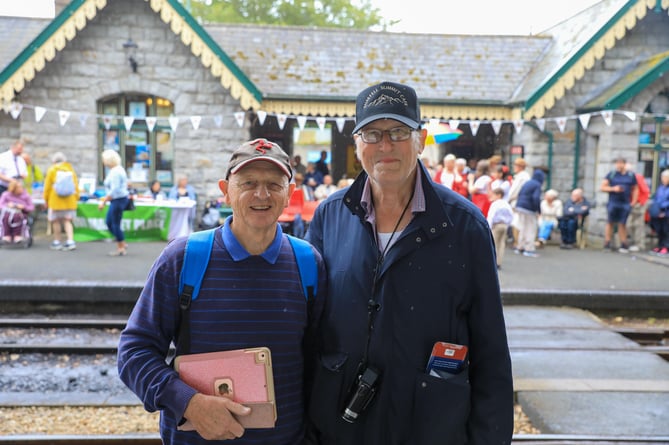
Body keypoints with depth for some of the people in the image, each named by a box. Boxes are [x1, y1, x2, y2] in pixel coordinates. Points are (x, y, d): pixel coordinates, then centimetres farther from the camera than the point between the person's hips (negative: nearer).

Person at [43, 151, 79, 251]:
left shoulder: (52, 170, -2)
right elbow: (76, 185, 6)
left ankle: (57, 242, 13)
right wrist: (76, 198, 14)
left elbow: (47, 186, -1)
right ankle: (70, 241, -6)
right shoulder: (71, 169, 6)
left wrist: (46, 199, 8)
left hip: (55, 201, -3)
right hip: (70, 201, 3)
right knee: (67, 221, 6)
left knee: (56, 221, 7)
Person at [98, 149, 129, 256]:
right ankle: (123, 244, 21)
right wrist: (106, 197, 20)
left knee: (115, 224, -1)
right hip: (117, 200, 10)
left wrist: (104, 201, -18)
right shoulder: (117, 169, 12)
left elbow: (114, 190, -23)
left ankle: (121, 248, 9)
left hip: (118, 200, -10)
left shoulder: (115, 172, -19)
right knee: (108, 222, 16)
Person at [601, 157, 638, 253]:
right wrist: (613, 189, -13)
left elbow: (635, 189, 14)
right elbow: (602, 187, 1)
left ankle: (624, 244, 9)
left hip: (625, 204, 1)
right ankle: (607, 244, 4)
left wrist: (633, 201, 4)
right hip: (613, 203, -1)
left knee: (622, 224, 3)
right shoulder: (611, 174, 2)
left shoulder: (631, 175, 7)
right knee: (610, 223, 0)